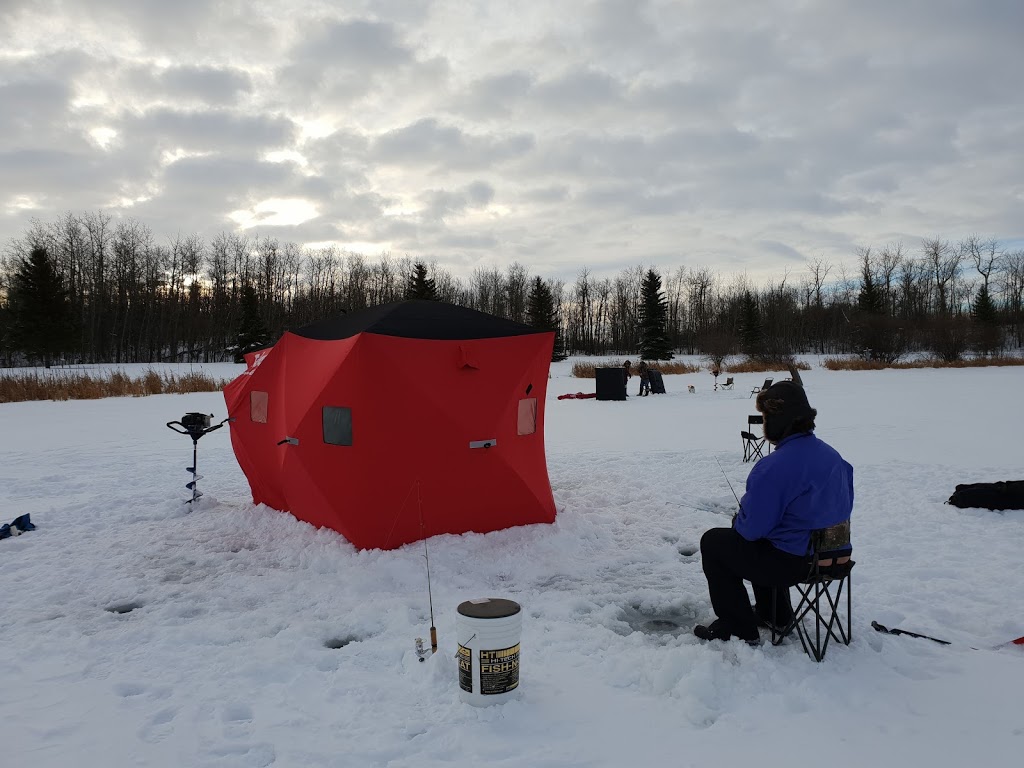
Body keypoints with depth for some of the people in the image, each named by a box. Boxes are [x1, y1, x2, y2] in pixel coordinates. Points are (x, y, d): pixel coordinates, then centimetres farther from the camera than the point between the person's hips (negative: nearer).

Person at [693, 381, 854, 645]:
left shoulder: (773, 467, -26)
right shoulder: (832, 455, 0)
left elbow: (751, 528, -22)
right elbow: (845, 506, 14)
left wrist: (738, 520, 3)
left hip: (794, 563, -8)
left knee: (713, 542, 10)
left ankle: (740, 629, 14)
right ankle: (774, 613, 41)